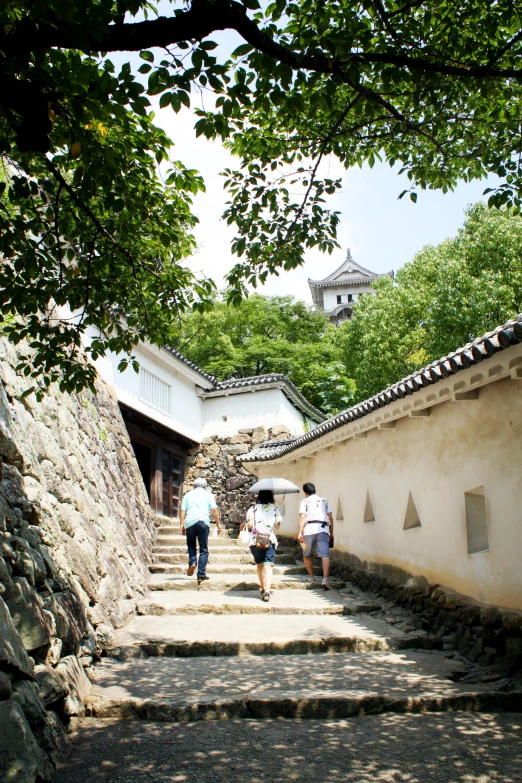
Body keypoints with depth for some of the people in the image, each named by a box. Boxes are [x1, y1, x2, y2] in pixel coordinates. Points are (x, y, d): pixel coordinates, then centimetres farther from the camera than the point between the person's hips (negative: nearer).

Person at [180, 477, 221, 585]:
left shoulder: (188, 494, 19)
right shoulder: (208, 494, 15)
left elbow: (182, 511, 9)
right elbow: (214, 510, 4)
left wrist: (182, 525, 8)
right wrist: (218, 524, 6)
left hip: (190, 522, 2)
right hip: (203, 521, -1)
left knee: (191, 545, 23)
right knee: (204, 550, 4)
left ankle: (192, 562, -2)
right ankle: (201, 575, -2)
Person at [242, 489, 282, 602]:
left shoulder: (253, 508, 7)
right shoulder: (275, 508, 9)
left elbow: (250, 525, -4)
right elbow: (277, 526, 5)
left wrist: (244, 525, 17)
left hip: (255, 541, 1)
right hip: (270, 540, -1)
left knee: (259, 565, 19)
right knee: (268, 565, -8)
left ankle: (263, 589, 26)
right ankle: (267, 591, -25)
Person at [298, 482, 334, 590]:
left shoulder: (304, 501, 12)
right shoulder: (324, 501, 22)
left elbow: (302, 518, -2)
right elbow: (330, 518, 17)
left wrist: (300, 532, -7)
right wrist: (331, 533, 22)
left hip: (310, 528, -1)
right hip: (323, 529, 1)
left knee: (306, 555, 18)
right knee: (325, 555, -8)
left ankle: (311, 577, 23)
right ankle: (325, 579, -24)